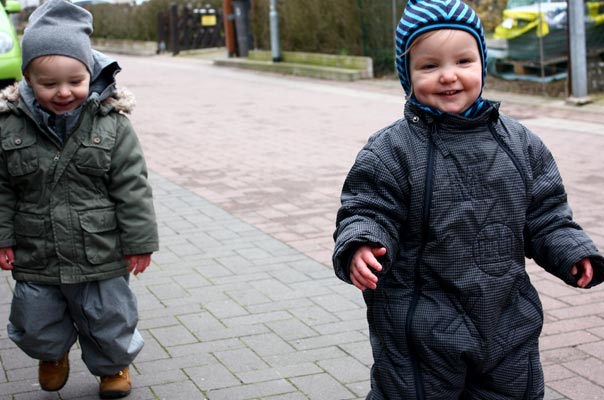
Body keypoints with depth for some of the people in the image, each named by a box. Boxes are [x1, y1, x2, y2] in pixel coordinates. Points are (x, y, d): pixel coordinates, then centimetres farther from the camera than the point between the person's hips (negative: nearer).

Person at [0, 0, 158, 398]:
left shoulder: (111, 124, -12)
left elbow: (132, 188, -8)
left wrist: (139, 241, -7)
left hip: (101, 257, -1)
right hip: (35, 259, 2)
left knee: (108, 320, 15)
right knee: (37, 324, 18)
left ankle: (113, 364, 45)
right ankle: (53, 354, 51)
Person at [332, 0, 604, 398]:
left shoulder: (520, 144, 3)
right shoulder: (391, 150, -10)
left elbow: (545, 213, 11)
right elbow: (367, 212, -11)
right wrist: (359, 247, -31)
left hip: (508, 324, 4)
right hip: (419, 330, -4)